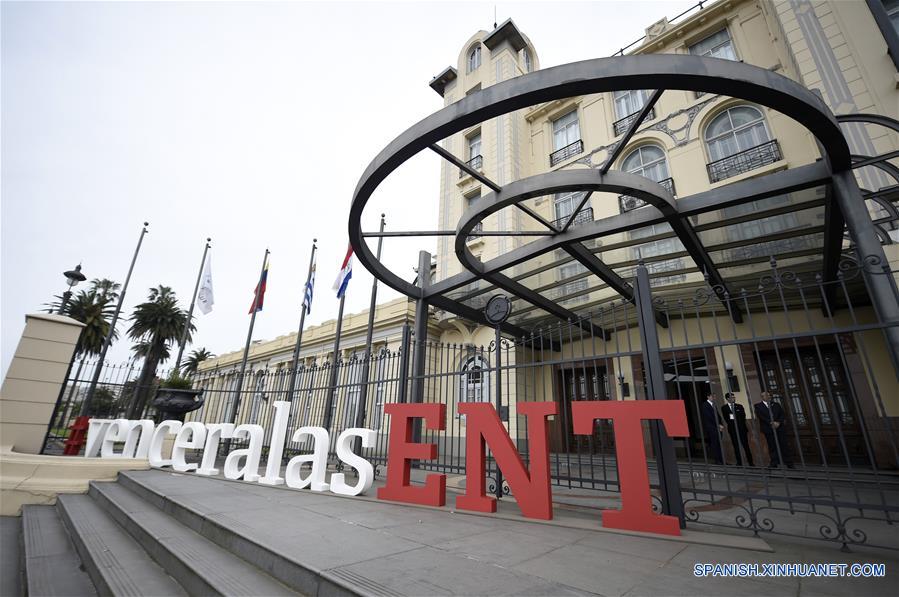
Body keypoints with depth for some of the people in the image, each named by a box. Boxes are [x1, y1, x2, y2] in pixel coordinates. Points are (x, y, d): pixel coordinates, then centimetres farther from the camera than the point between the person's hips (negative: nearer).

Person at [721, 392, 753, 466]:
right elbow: (726, 419, 2)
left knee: (746, 445, 1)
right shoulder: (724, 408, 4)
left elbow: (743, 416, 3)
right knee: (736, 446, 3)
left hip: (742, 428, 1)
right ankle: (739, 462, 8)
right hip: (732, 429, -1)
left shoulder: (739, 406, 9)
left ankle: (750, 462, 7)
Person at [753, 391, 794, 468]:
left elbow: (782, 414, 8)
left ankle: (789, 464, 8)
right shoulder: (758, 406, 4)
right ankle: (774, 463, 3)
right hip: (768, 429, -3)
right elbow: (760, 416, -7)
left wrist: (778, 422, -8)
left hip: (779, 427, 3)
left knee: (784, 445, 2)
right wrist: (771, 423, -15)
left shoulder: (776, 405, 16)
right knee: (772, 447, -1)